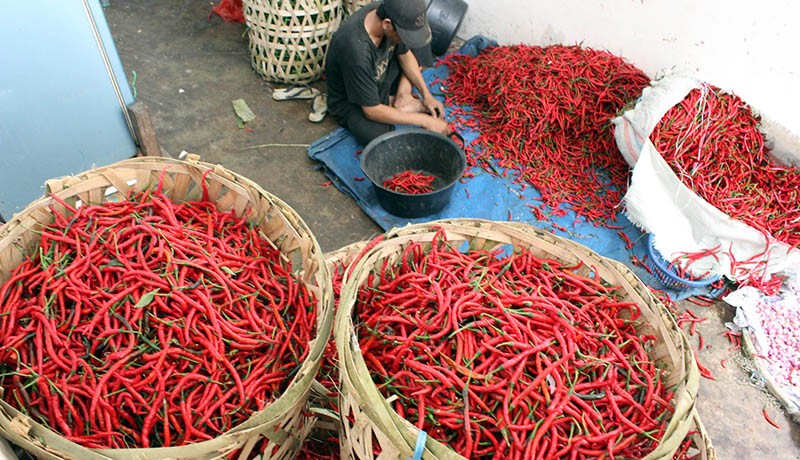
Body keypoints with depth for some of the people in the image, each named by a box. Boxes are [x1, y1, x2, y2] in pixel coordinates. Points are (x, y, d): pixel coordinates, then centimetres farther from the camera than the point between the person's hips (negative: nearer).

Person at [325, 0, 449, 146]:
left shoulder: (388, 13, -19)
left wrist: (426, 95, -8)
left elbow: (405, 55, 1)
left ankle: (402, 98, -4)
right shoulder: (357, 50, -39)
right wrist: (424, 120, -27)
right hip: (349, 101, -7)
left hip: (380, 79, 7)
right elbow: (372, 111, -31)